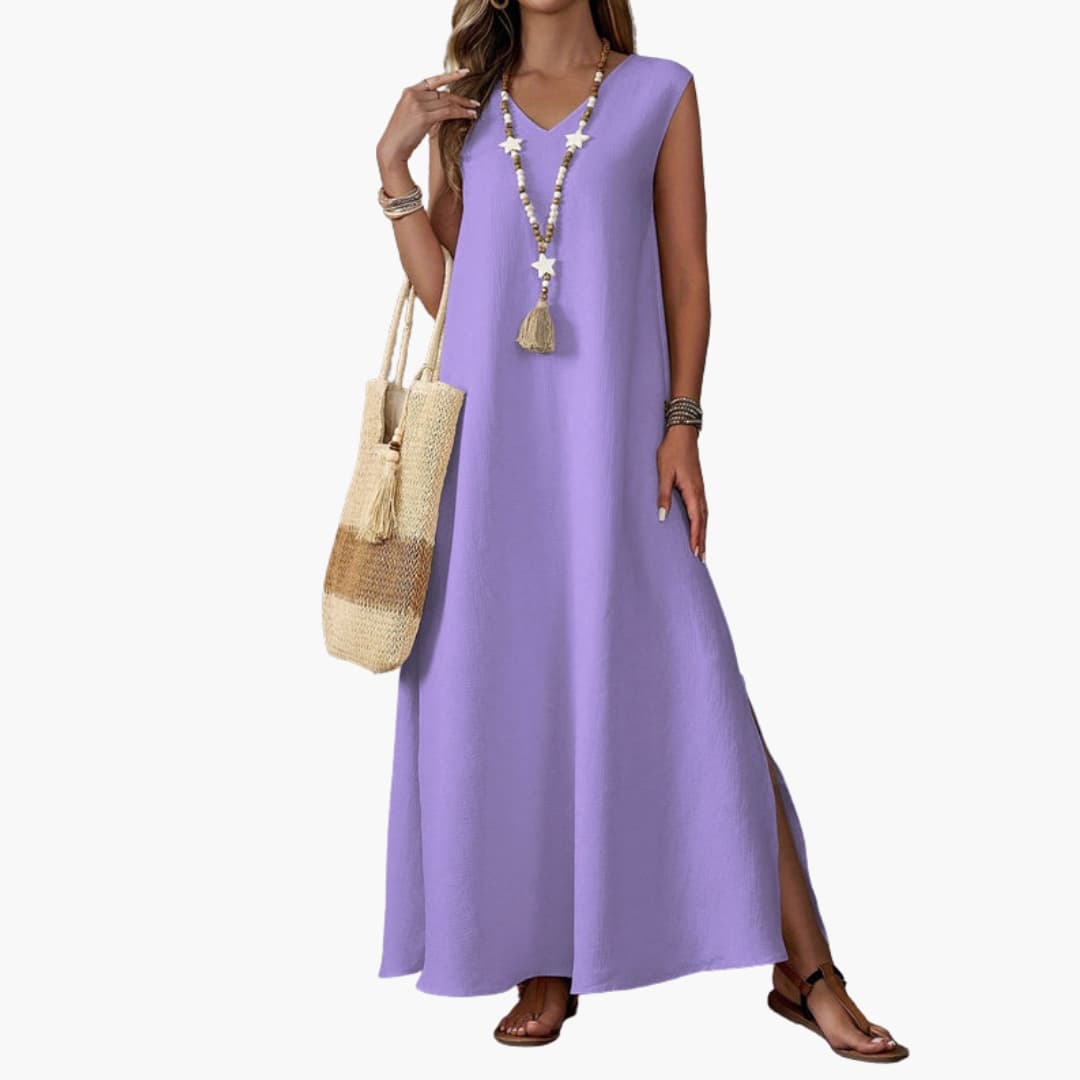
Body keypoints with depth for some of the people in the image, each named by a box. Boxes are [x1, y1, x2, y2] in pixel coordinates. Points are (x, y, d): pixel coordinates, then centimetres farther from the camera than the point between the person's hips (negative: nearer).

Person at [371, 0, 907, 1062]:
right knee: (507, 690, 2)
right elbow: (439, 286, 11)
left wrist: (682, 423, -6)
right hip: (493, 433, 3)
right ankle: (545, 966, 14)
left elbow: (688, 276, 4)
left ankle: (804, 967, 1)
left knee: (690, 685, -6)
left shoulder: (658, 91, 8)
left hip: (612, 427, -2)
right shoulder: (464, 104, 14)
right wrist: (392, 162, 1)